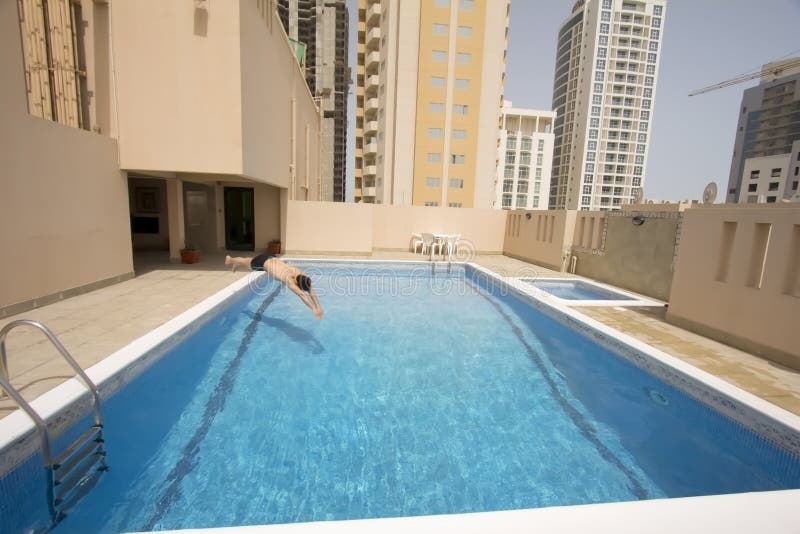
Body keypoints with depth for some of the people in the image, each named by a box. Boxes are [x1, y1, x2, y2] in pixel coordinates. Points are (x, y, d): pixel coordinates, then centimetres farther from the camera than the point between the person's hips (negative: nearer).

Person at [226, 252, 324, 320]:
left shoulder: (302, 275, -28)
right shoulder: (289, 279, -45)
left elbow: (311, 291, -30)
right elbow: (301, 294, -56)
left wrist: (319, 307, -39)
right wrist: (313, 309, -66)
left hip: (272, 259, 5)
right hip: (263, 262, -5)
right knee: (245, 262, 28)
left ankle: (234, 264, 67)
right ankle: (229, 260, 62)